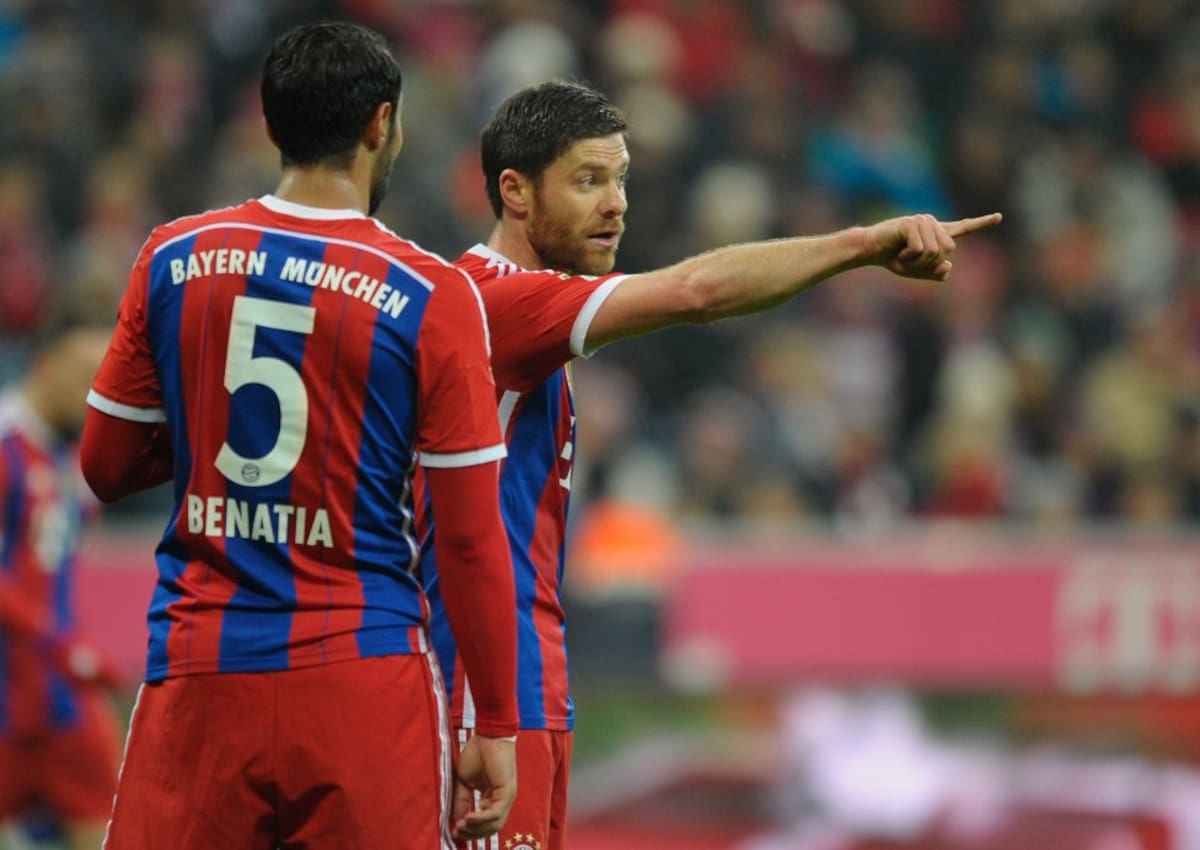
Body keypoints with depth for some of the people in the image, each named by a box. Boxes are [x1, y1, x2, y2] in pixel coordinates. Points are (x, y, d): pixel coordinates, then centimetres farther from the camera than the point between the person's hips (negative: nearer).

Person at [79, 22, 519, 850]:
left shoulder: (173, 259, 3)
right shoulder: (433, 294, -5)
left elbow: (107, 466, 11)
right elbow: (471, 538, -4)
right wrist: (497, 728, 3)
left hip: (201, 673, 2)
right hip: (364, 679, -2)